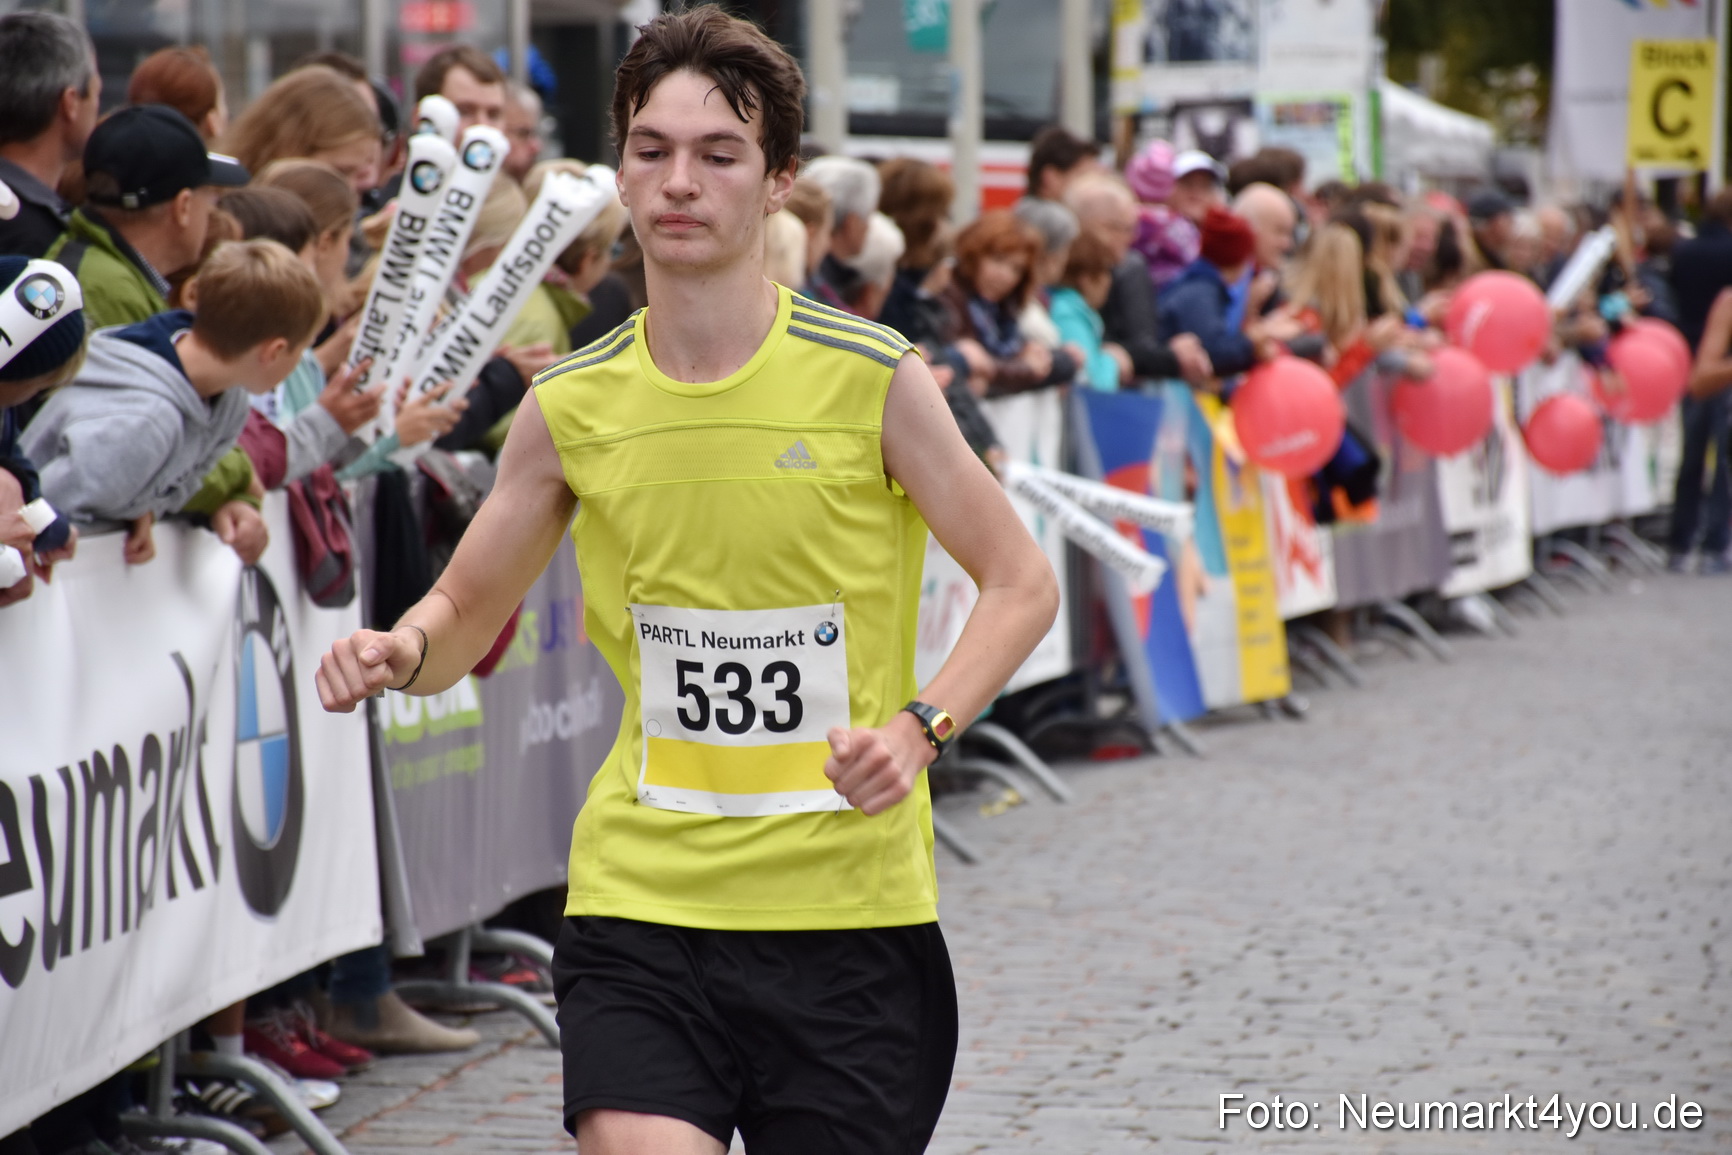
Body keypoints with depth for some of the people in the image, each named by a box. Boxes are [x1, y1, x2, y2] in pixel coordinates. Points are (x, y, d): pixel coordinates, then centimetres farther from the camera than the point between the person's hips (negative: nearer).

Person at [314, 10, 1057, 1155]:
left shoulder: (871, 376, -4)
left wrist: (917, 730, -15)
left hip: (850, 910, -1)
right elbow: (467, 610, 15)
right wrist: (403, 652, -9)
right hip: (641, 902, 1)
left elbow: (1022, 583, 1)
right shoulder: (571, 406, 3)